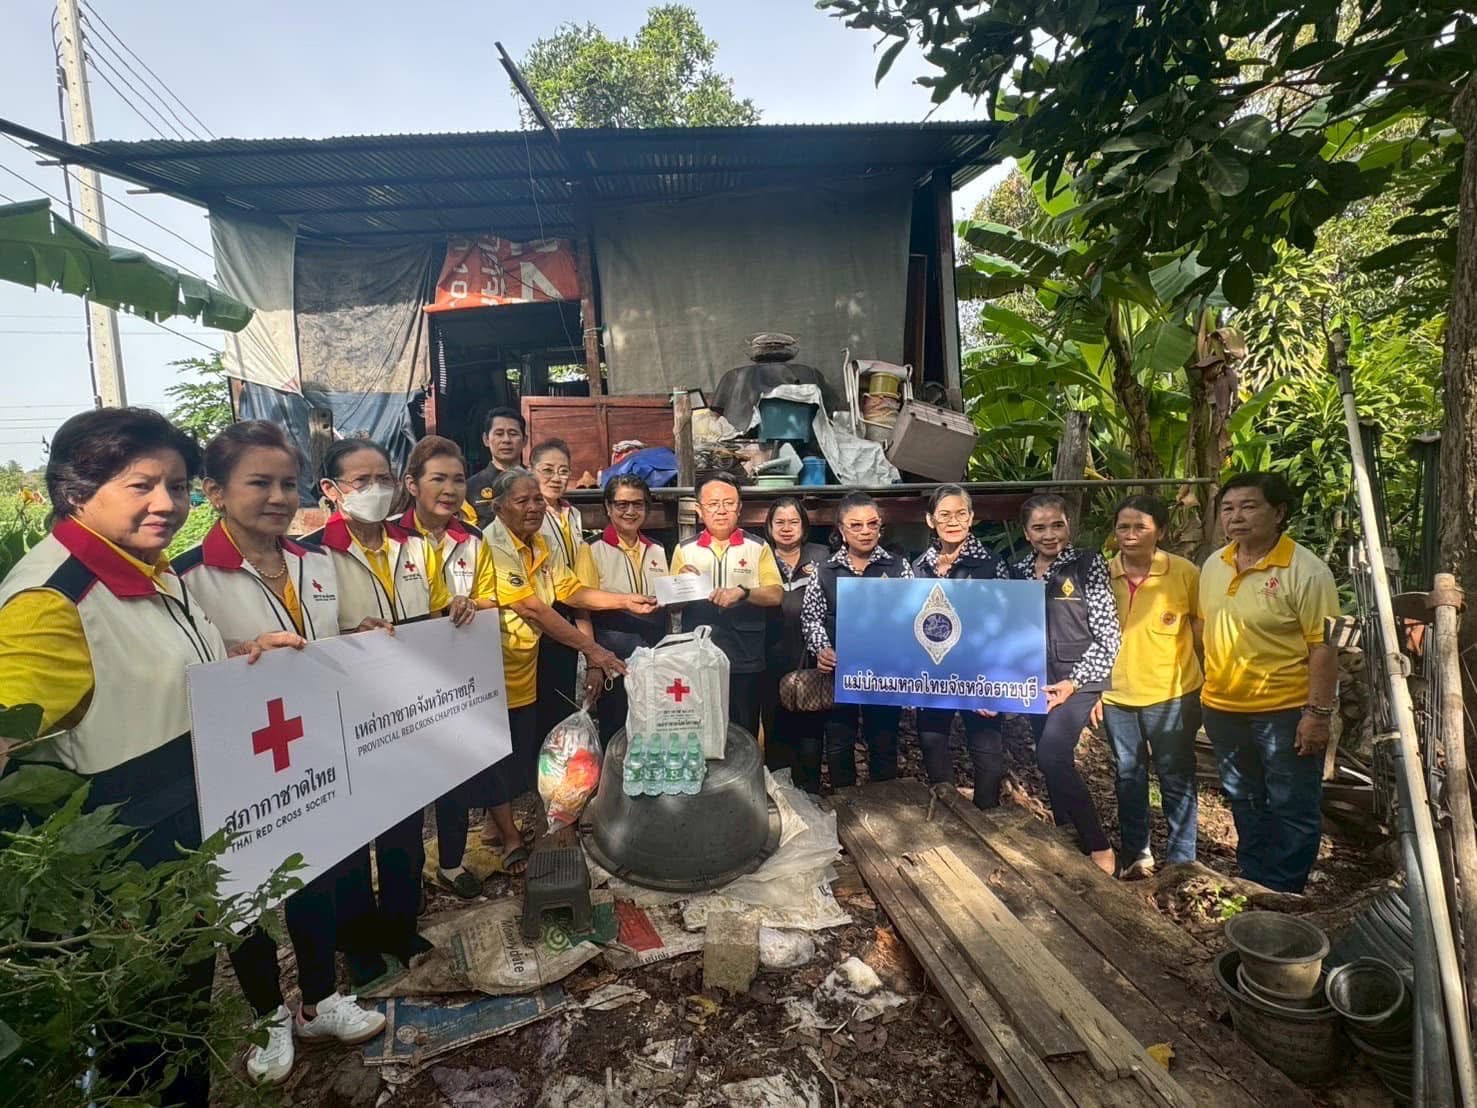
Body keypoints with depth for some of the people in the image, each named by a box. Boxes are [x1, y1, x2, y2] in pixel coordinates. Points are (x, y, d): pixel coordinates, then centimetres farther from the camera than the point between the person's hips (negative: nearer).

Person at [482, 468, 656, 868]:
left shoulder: (539, 546, 6)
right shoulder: (493, 547, -22)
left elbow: (572, 591, 6)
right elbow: (534, 610, -26)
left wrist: (626, 601, -6)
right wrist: (591, 648, -25)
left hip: (524, 666, 8)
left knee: (522, 750, 16)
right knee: (497, 753, 5)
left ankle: (496, 823, 34)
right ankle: (510, 838, 19)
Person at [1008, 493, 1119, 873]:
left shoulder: (1088, 566, -5)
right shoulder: (1016, 573, 8)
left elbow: (1108, 636, -7)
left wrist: (1074, 681, -15)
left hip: (1077, 679, -5)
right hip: (1036, 682, 5)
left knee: (1051, 755, -21)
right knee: (1055, 762, 12)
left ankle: (1099, 846, -5)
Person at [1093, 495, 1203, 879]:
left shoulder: (1185, 573, -9)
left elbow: (1201, 631, 1)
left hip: (1171, 694, -3)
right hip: (1117, 695, 3)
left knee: (1176, 779, 10)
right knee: (1128, 777, 15)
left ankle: (1180, 860, 25)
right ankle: (1136, 855, 31)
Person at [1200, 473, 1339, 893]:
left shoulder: (1305, 571, -16)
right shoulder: (1213, 565, 3)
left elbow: (1324, 647, -17)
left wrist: (1319, 712, -18)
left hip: (1285, 712, -6)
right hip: (1223, 709, 6)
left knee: (1292, 809, 9)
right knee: (1245, 803, 21)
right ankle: (1253, 886, 38)